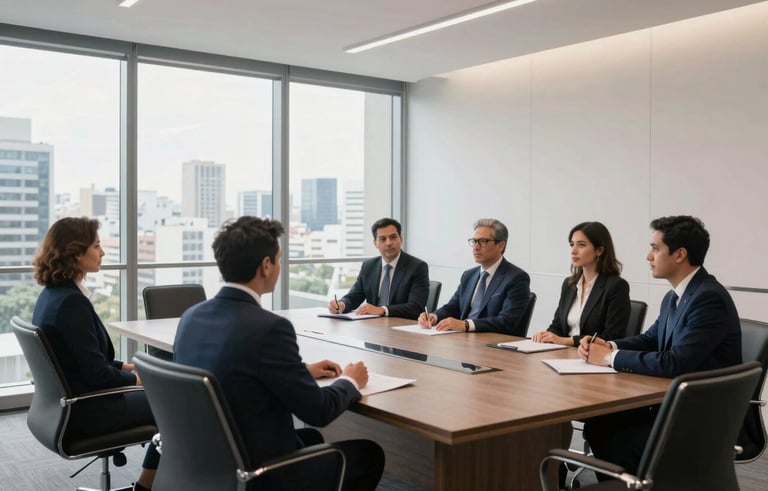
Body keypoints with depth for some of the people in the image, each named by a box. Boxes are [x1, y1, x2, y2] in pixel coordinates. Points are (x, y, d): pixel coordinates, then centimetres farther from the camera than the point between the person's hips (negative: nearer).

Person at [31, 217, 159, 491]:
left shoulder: (52, 294, 6)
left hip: (70, 402, 9)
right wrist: (137, 378, -7)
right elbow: (96, 373, -23)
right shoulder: (71, 302, -24)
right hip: (84, 410, -9)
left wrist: (126, 367, 10)